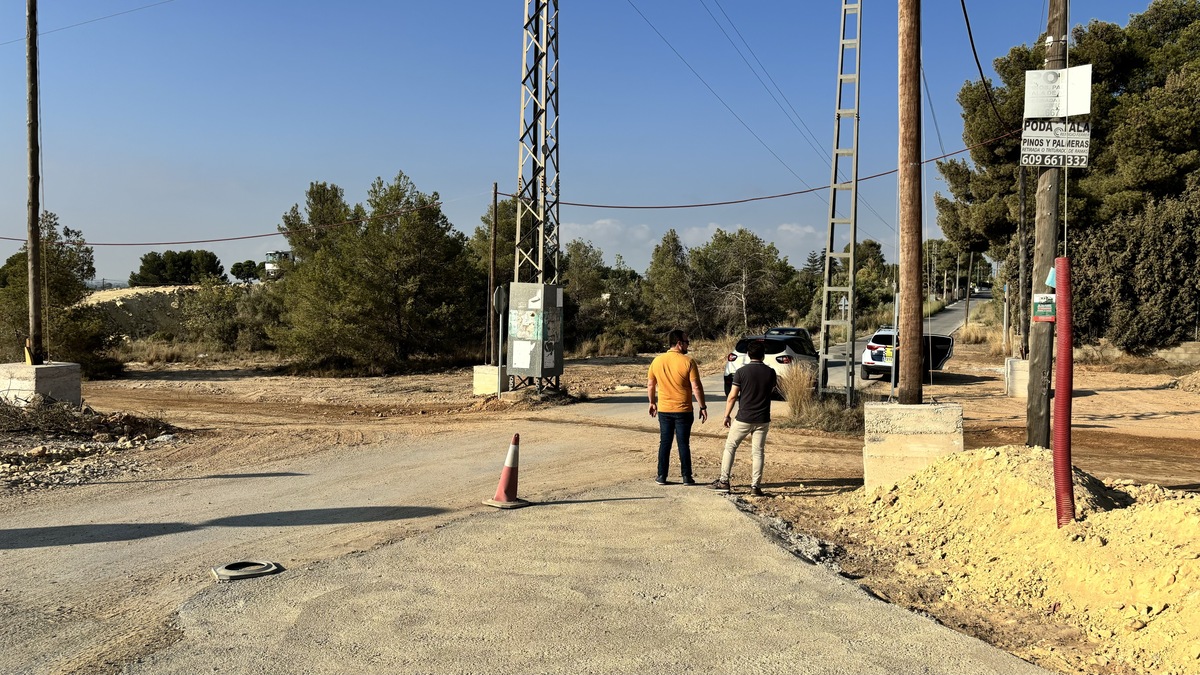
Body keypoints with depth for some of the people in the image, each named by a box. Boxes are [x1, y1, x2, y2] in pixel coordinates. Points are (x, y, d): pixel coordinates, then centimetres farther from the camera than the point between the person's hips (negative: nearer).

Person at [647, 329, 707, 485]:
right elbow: (696, 387, -14)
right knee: (684, 443, 5)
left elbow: (650, 385, 8)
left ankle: (662, 476, 13)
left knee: (664, 443, 11)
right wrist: (703, 407, -6)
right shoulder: (688, 361, -12)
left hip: (664, 410, 3)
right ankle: (686, 477, 9)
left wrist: (652, 402, 21)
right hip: (683, 411, -3)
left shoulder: (657, 360, 0)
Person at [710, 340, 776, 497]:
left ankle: (724, 481, 10)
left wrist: (727, 415, 0)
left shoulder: (741, 372, -10)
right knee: (758, 452, 8)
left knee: (730, 447, 11)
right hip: (763, 419, 2)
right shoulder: (770, 372, -1)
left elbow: (732, 396, -10)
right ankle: (755, 486, 5)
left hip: (744, 418, -2)